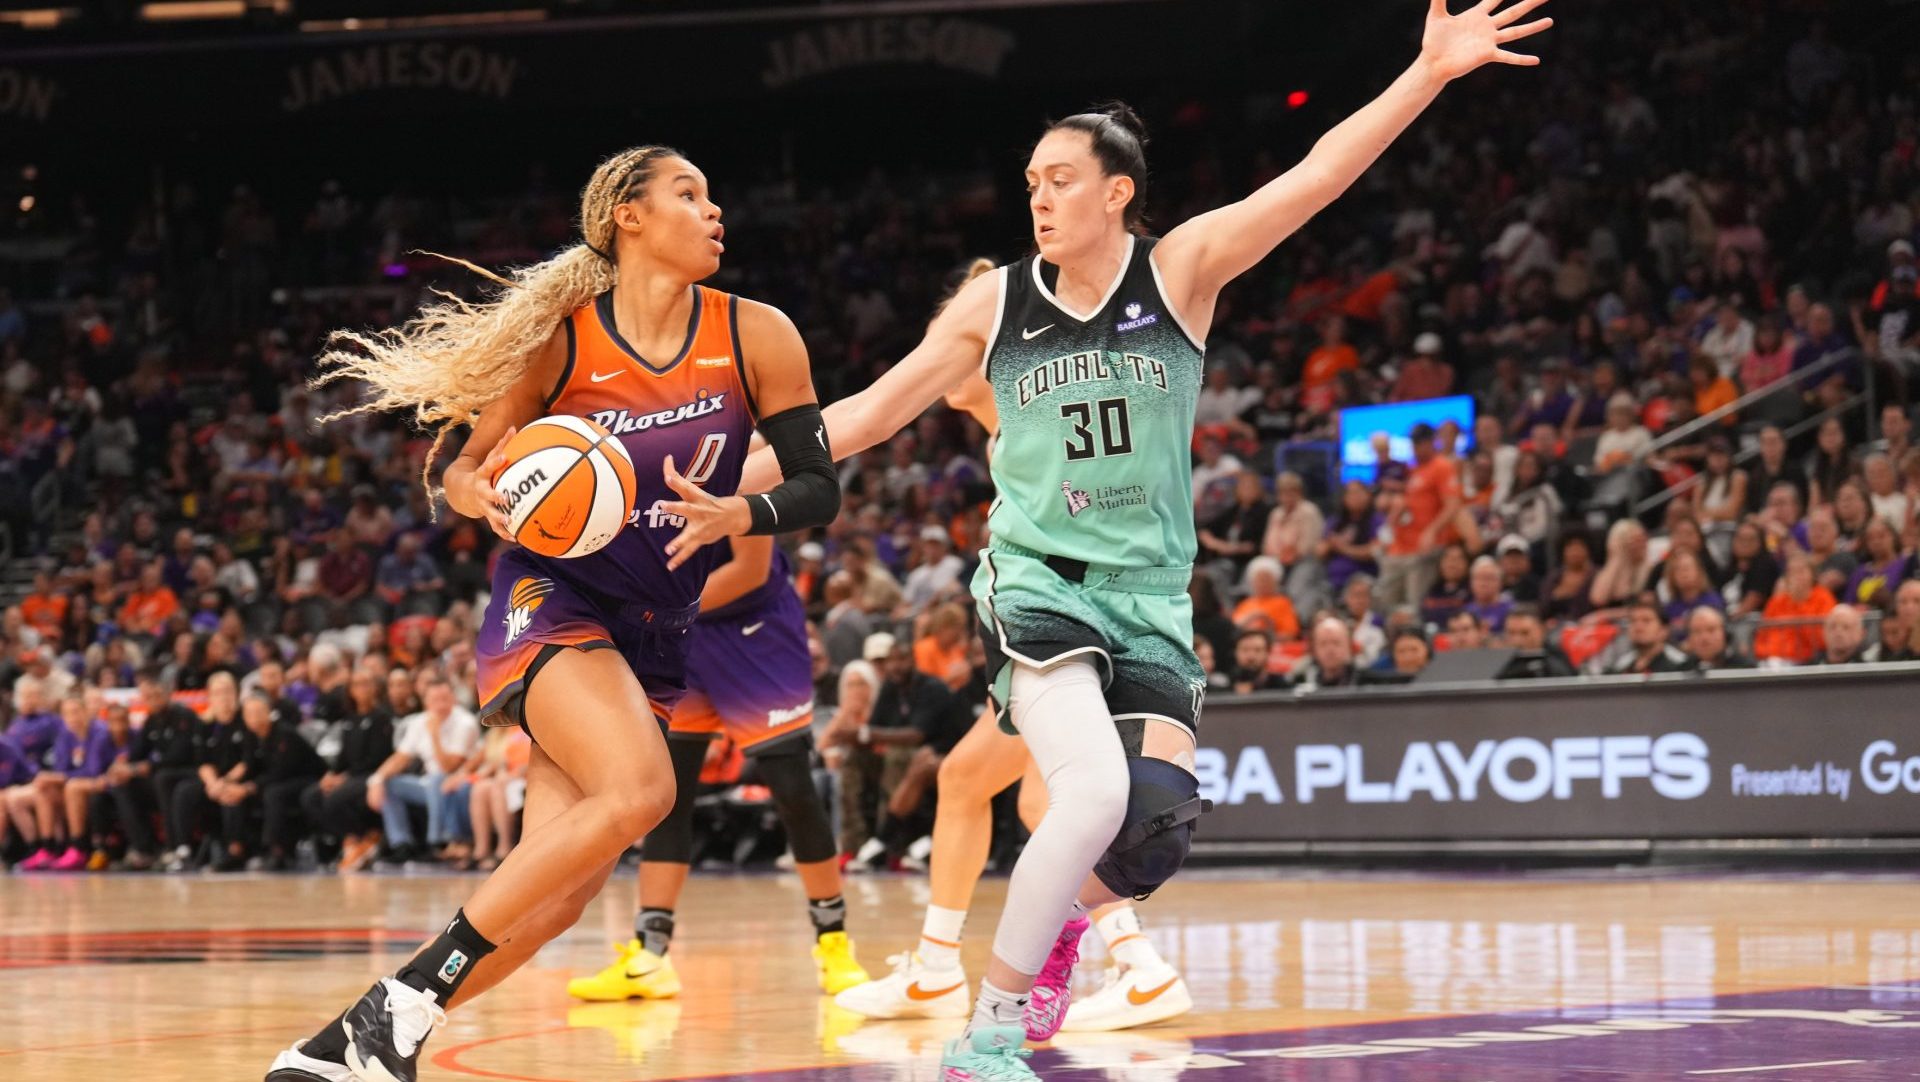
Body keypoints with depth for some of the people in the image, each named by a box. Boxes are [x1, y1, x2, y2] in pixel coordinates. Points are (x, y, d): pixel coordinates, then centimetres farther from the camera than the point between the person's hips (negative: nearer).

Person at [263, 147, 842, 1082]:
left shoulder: (756, 339, -2)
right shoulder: (559, 340, -7)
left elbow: (818, 486, 2)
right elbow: (464, 470, 2)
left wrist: (739, 514, -18)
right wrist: (487, 499, -21)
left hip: (654, 634, 4)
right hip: (551, 601, -4)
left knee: (554, 899, -8)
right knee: (637, 789, -31)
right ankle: (403, 1002, -24)